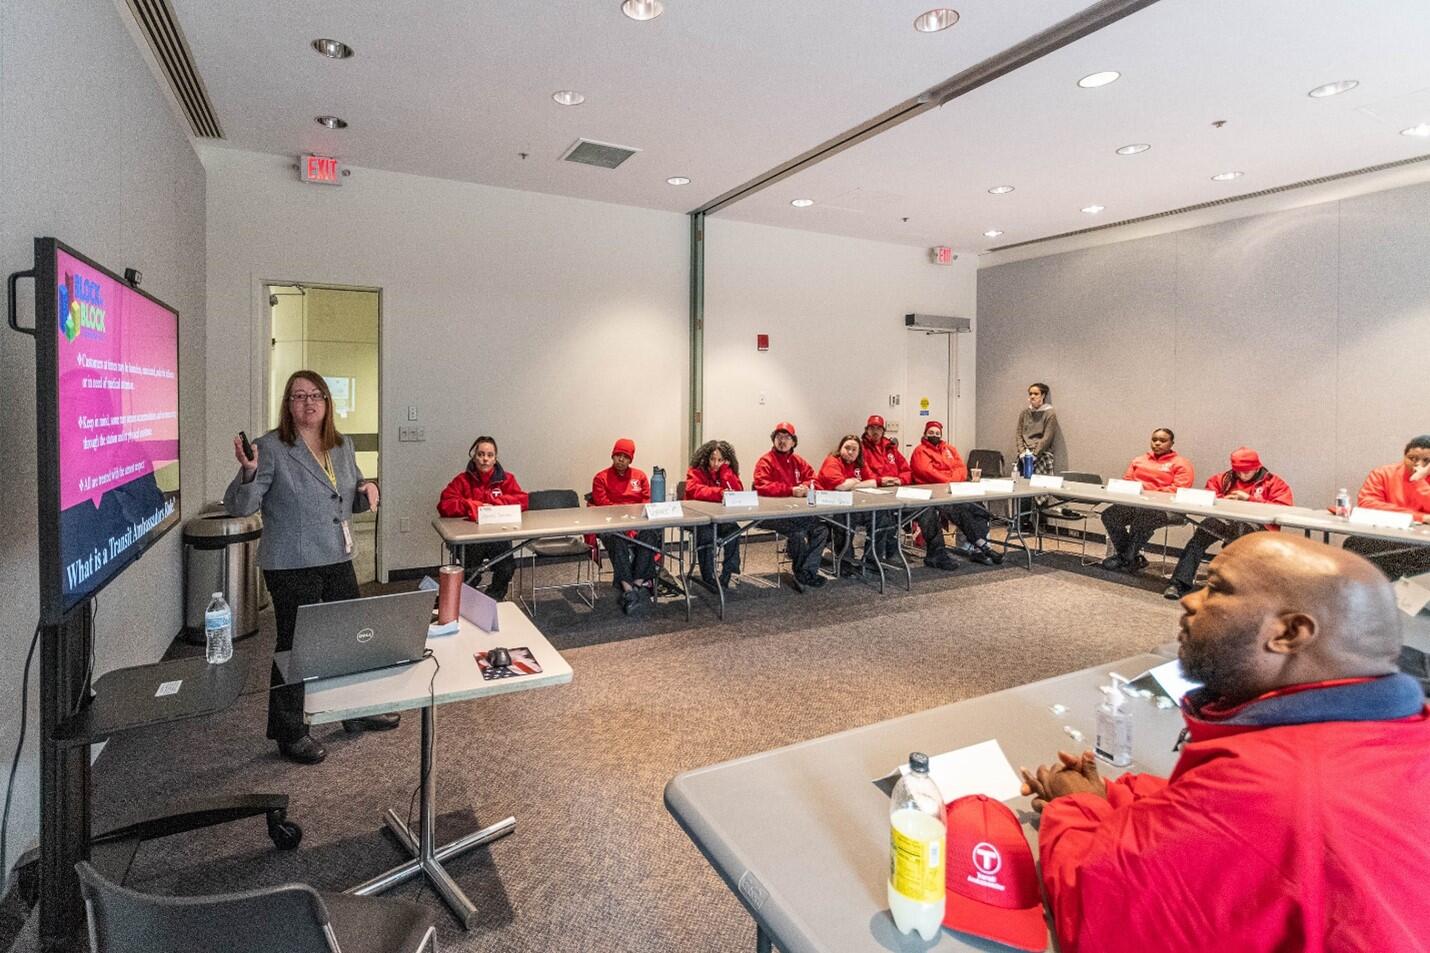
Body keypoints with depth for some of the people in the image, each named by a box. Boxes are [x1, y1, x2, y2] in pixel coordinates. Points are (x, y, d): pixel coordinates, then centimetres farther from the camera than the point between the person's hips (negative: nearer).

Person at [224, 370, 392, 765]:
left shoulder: (342, 446, 9)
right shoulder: (271, 448, -10)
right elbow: (239, 507, -13)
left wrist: (367, 492, -2)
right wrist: (248, 472, -31)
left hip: (338, 561, 7)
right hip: (292, 567, -6)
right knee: (295, 646, 4)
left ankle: (356, 712, 36)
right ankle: (289, 733, 22)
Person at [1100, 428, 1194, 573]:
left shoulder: (1181, 463, 9)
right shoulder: (1138, 460, 26)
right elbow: (1125, 481, 21)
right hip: (1133, 503, 5)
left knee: (1142, 516, -41)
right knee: (1109, 514, -27)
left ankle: (1127, 558, -24)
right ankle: (1134, 558, -15)